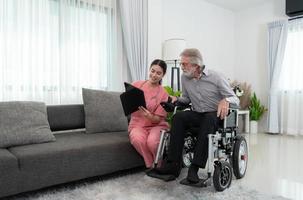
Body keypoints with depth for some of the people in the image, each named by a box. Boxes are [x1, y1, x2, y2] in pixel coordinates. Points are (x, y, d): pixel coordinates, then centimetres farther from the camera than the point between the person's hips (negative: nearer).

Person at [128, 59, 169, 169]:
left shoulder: (163, 94, -4)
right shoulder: (136, 84, 0)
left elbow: (158, 119, -6)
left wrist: (149, 116, -28)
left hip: (156, 125, -1)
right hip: (137, 124, 1)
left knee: (152, 142, -34)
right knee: (137, 140, -33)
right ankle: (151, 164, -6)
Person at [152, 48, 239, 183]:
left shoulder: (216, 77, -8)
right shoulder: (184, 78, 5)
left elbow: (235, 99, -8)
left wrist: (225, 101, -31)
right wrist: (176, 99, -3)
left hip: (216, 115, -4)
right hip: (197, 115, 4)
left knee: (209, 119, -38)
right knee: (178, 117, -26)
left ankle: (195, 167, -37)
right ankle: (173, 164, -27)